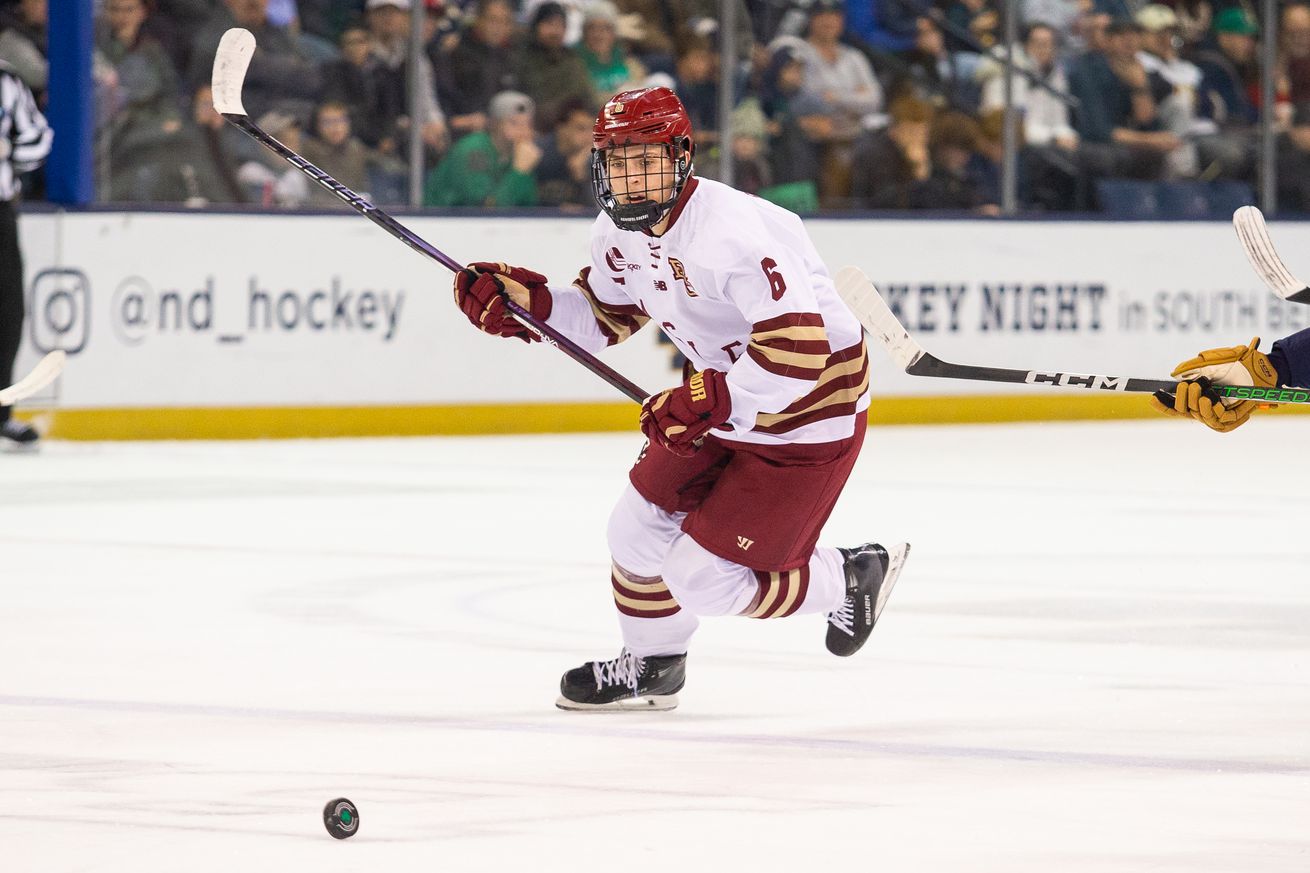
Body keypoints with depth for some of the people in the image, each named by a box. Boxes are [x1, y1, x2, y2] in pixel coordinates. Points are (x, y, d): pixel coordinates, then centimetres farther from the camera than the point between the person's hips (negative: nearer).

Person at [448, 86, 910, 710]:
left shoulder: (732, 232, -31)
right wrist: (526, 302, -2)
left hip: (809, 414, -9)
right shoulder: (621, 232, -2)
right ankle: (651, 666, 39)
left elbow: (799, 353, -35)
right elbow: (604, 318, 14)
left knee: (702, 578, -7)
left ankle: (853, 578, 17)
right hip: (727, 398, 9)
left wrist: (708, 403, -35)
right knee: (638, 529, 12)